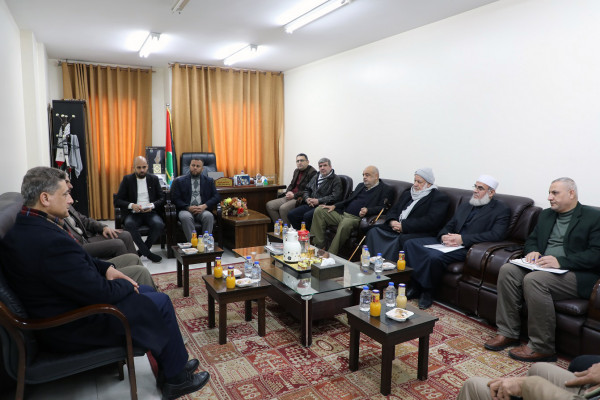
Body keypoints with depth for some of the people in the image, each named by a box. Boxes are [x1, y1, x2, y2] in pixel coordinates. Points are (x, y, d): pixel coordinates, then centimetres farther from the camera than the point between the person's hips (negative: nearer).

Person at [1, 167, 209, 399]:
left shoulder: (23, 229, 0)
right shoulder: (49, 240, -33)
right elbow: (99, 293, -28)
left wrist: (106, 268, -1)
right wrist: (127, 285, -9)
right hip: (72, 328, -10)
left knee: (147, 292, 17)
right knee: (160, 303, 0)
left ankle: (170, 364, 29)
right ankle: (176, 379, 19)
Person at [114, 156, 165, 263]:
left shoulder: (154, 179, 10)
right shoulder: (127, 179, 6)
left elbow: (162, 198, 8)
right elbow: (117, 201, 1)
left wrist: (152, 205, -13)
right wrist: (131, 205, -19)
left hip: (150, 213, 1)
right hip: (133, 213, -1)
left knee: (159, 225, -32)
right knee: (129, 224, -35)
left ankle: (141, 251, -13)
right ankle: (148, 253, -26)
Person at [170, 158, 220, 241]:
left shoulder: (209, 181, 17)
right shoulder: (179, 181, 14)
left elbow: (216, 197, 7)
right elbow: (175, 198, 5)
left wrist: (204, 206, -11)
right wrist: (188, 207, -13)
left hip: (203, 210, 1)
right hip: (186, 210, -1)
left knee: (209, 216, -33)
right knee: (186, 217, -35)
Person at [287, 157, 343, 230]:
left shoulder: (336, 179, -1)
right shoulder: (316, 177, 22)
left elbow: (335, 197, -14)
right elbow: (307, 189, 27)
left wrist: (318, 201, -17)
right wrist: (307, 198, 2)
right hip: (311, 204, 7)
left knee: (307, 216, -33)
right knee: (291, 214, -12)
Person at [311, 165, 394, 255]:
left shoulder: (385, 190, 3)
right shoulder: (360, 185, 25)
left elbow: (382, 207, -10)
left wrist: (367, 210, -28)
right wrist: (334, 206, 13)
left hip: (357, 218, -8)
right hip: (342, 214, 8)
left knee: (346, 223, -40)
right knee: (319, 211, -6)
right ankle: (319, 246, -8)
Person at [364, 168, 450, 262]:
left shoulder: (440, 198, 1)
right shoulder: (407, 193, 25)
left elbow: (430, 221, -13)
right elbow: (393, 211, 22)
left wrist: (404, 226, -16)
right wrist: (392, 221, -4)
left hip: (420, 233, -6)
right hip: (396, 229, 7)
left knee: (401, 239, -38)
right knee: (374, 231, -18)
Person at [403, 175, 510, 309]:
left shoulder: (501, 210, 2)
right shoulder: (464, 206, 22)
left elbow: (497, 235, -14)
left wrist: (462, 238, -19)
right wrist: (444, 236, -6)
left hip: (467, 248, -7)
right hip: (448, 242, 7)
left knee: (435, 256, -34)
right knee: (410, 244, -10)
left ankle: (428, 291, -9)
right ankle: (416, 284, -4)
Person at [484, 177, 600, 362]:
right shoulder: (546, 215, 19)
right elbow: (531, 240, 22)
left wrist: (560, 261, -24)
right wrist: (532, 251, -3)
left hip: (576, 273, -7)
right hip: (542, 266, 7)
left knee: (533, 279, -33)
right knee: (507, 270, -19)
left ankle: (541, 347, -20)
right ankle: (508, 333, -12)